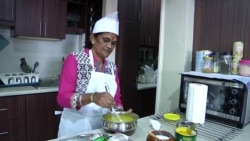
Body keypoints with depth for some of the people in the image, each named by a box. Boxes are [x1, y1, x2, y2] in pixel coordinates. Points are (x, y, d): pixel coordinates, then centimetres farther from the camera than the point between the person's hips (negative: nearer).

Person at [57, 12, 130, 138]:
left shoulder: (113, 67, 4)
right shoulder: (75, 60, -12)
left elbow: (116, 99, 9)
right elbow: (62, 98, -18)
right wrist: (92, 97, -34)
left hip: (102, 128, 5)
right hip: (75, 127, -5)